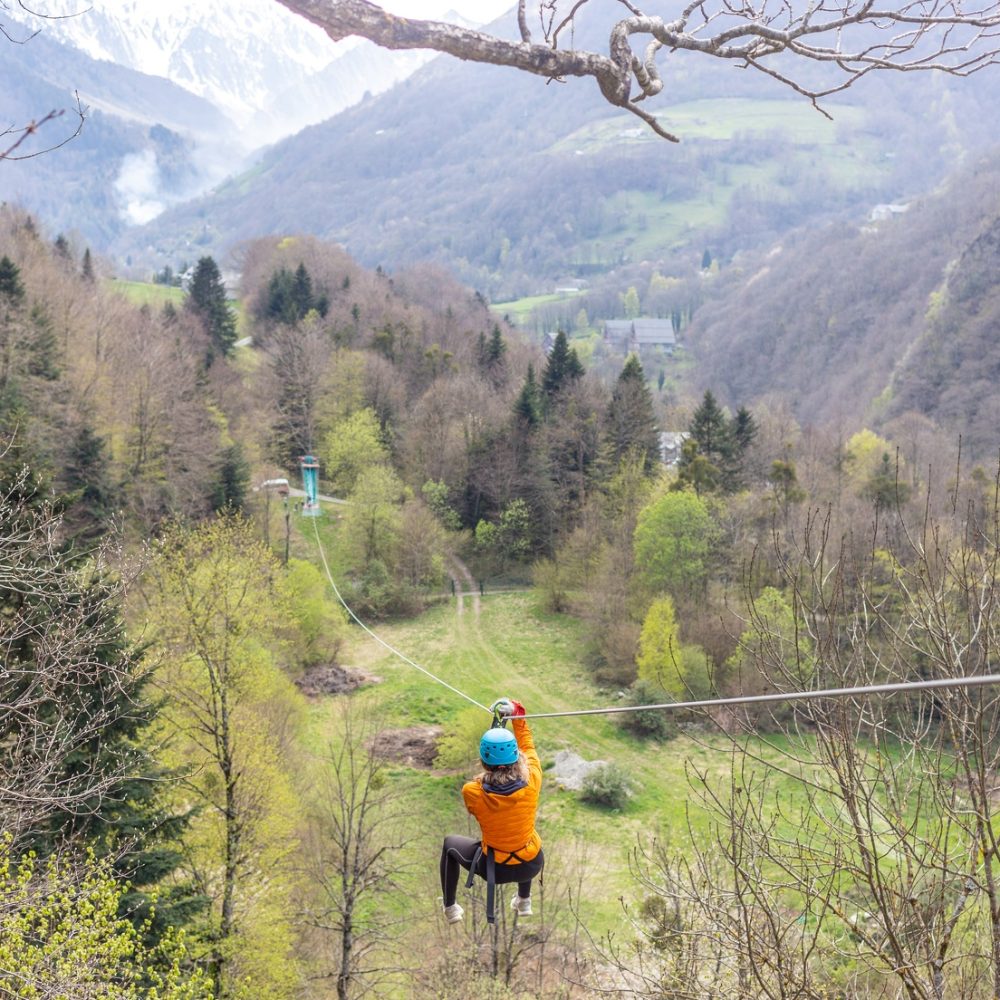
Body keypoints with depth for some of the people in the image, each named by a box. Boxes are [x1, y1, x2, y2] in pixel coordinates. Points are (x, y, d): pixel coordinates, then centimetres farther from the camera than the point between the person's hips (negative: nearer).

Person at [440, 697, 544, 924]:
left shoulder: (472, 792, -28)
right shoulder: (531, 781, -23)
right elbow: (528, 745, -2)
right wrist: (517, 714, 3)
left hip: (495, 869, -2)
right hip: (532, 865, 2)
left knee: (450, 843, 27)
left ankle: (450, 909, 38)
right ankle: (524, 901, 50)